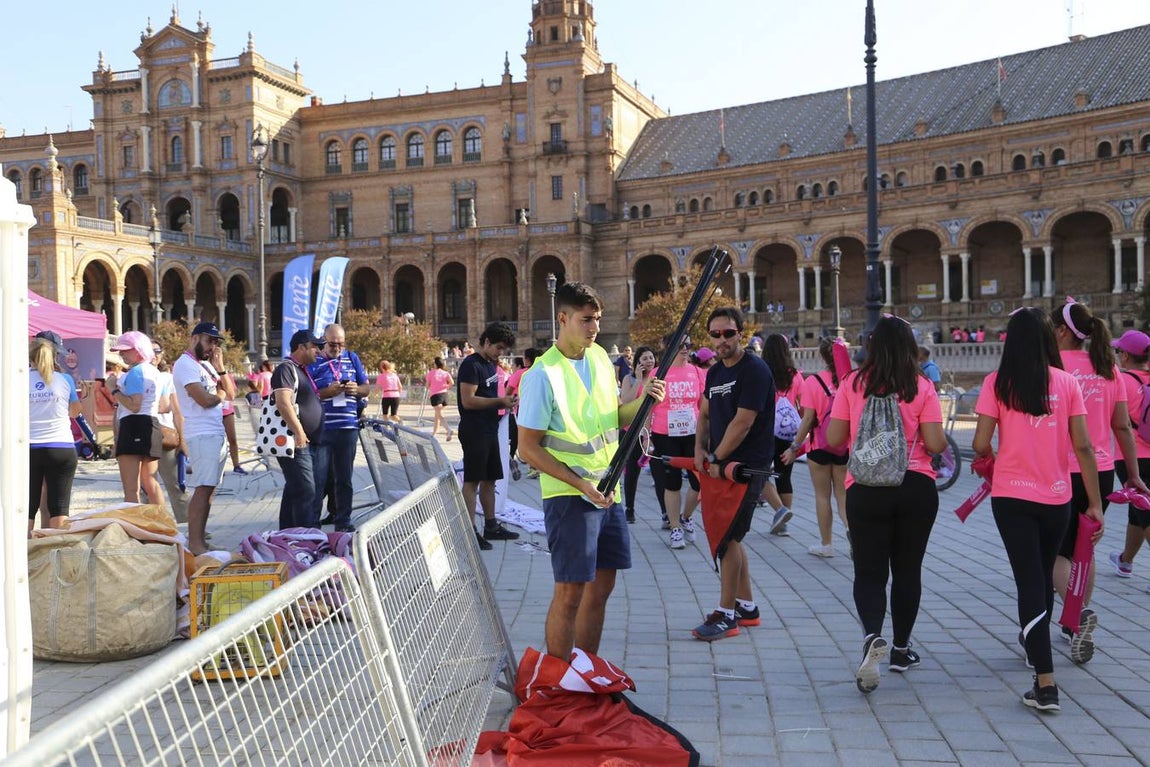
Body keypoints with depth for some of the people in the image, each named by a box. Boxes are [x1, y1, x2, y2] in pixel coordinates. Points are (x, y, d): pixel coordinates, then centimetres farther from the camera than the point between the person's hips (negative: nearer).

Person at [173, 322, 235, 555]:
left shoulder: (206, 365, 21)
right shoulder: (185, 364, -7)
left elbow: (229, 394, 14)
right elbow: (205, 400, -17)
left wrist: (220, 368, 2)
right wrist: (221, 394, 4)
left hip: (217, 435, 9)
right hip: (202, 436, -9)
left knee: (208, 489, 9)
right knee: (203, 488, -12)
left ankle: (198, 540, 13)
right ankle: (195, 544, -12)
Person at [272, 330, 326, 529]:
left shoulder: (301, 370, 19)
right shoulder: (286, 369, -12)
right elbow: (283, 403, -24)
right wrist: (299, 431, -25)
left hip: (304, 442, 11)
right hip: (294, 441, -11)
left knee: (294, 489, 15)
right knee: (306, 491, -12)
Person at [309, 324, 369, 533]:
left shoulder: (352, 358, 11)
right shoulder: (313, 362, -1)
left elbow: (366, 388, 16)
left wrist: (356, 390, -6)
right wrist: (327, 392, -20)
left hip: (348, 428, 4)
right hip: (321, 428, -4)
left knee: (344, 478, 11)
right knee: (318, 478, -2)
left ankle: (343, 522, 19)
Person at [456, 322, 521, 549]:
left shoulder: (492, 364, 16)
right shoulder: (471, 364, -13)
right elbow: (468, 400, -20)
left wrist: (505, 402, 7)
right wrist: (499, 401, -18)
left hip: (490, 430, 9)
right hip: (474, 431, -9)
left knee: (489, 479, 15)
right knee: (472, 481, -6)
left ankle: (491, 526, 24)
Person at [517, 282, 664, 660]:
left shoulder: (600, 357, 7)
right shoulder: (543, 374, -15)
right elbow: (528, 448, -15)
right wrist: (581, 484, -20)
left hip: (608, 491, 7)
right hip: (569, 497, -7)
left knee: (601, 587, 13)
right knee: (570, 591, -3)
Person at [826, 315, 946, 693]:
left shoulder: (852, 384, -2)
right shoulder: (922, 387, -3)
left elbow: (834, 438, -2)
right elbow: (935, 444, -7)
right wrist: (942, 440, 15)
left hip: (865, 489, -1)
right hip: (916, 487, 1)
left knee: (869, 572, 6)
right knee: (908, 570, 16)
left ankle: (873, 637, -20)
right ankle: (901, 648, 26)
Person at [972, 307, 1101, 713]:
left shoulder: (998, 382, -6)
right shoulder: (1067, 382, -2)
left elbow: (981, 444, -10)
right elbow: (1082, 446, -3)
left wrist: (988, 456, 14)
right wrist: (1095, 503, 3)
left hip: (1012, 496, -2)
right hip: (1056, 497, 2)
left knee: (1029, 581, -1)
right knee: (1044, 576, 22)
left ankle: (1045, 684, -7)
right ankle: (1036, 641, 45)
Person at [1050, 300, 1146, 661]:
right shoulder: (1109, 369, 6)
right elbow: (1122, 426, 8)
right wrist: (1134, 475, 14)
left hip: (1062, 472, -5)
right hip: (1101, 472, 5)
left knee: (1057, 551, 4)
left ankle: (1079, 612, -19)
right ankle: (1077, 623, 25)